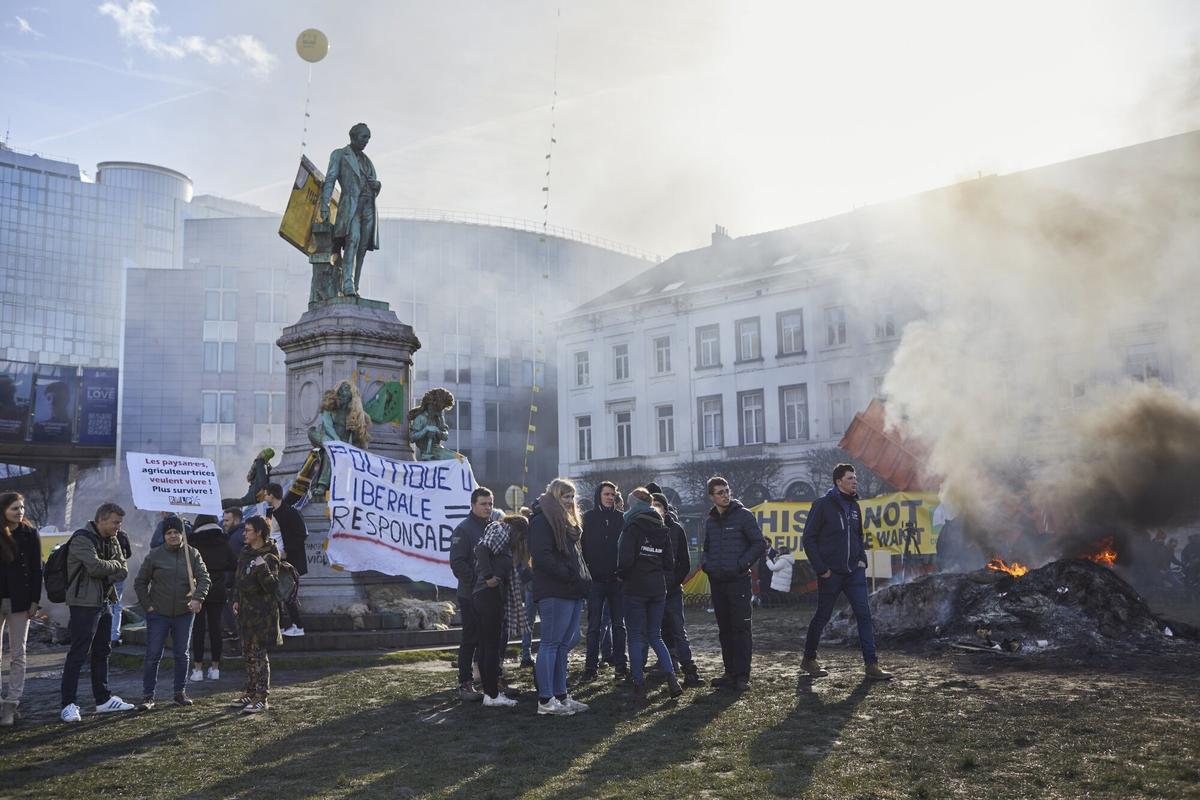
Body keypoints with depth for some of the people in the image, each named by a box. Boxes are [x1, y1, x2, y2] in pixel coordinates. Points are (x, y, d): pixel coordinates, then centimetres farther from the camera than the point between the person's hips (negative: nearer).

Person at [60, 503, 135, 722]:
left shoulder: (111, 540, 12)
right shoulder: (82, 539, -14)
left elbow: (123, 571, 6)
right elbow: (95, 567, -26)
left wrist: (107, 574, -12)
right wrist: (115, 564, -7)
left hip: (104, 603, 9)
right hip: (84, 604, -9)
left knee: (102, 652, 15)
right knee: (78, 654, -7)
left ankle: (103, 699, 24)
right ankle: (69, 704, -1)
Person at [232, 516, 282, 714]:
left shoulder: (269, 557, -15)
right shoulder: (245, 552, 10)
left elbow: (272, 586, -22)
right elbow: (239, 578, 20)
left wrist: (263, 568, -35)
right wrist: (236, 599, 13)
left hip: (262, 612, -9)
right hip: (246, 609, 9)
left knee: (258, 653, -8)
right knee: (248, 653, 15)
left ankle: (262, 698, -4)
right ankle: (251, 692, 26)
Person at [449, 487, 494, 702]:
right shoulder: (463, 529, -7)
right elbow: (457, 563, -14)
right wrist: (478, 581, -21)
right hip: (471, 595, -6)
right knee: (470, 639, -1)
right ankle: (466, 684, 5)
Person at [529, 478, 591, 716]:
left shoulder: (567, 521, 23)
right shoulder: (542, 520, -8)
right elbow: (542, 556, -18)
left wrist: (584, 579, 12)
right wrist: (568, 575, -19)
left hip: (573, 591, 10)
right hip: (555, 592, -10)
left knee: (565, 644, 12)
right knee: (551, 643, -5)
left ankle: (561, 696, 18)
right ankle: (545, 700, -1)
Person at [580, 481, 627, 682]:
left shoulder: (621, 518, 6)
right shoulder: (589, 518, 3)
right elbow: (582, 546, 0)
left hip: (617, 579, 1)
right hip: (596, 579, -1)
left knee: (618, 624, 7)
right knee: (594, 626, 2)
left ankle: (620, 665, 14)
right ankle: (590, 667, 5)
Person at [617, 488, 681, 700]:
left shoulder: (633, 527, -10)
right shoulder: (663, 529, 10)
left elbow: (625, 559, -17)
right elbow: (670, 561, 9)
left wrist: (621, 575, 1)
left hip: (635, 588, -5)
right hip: (658, 588, 5)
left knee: (636, 637, 4)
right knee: (655, 636, 14)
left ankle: (639, 684, 5)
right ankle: (671, 677, -3)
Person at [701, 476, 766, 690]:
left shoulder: (743, 515, -4)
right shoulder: (710, 521, 13)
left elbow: (760, 544, -4)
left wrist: (742, 564, -11)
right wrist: (705, 563, 8)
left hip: (738, 580, -6)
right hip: (717, 582, 6)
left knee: (741, 628, -6)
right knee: (724, 629, 10)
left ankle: (742, 675, -3)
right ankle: (730, 672, 17)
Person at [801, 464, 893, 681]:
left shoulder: (854, 506, 10)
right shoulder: (823, 504, -9)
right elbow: (808, 539, -9)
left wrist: (862, 559, 7)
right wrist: (820, 569, -13)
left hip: (854, 572, 5)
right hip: (830, 573, -5)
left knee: (864, 615, -2)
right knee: (822, 616, 6)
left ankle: (871, 664, 0)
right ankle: (809, 659, 22)